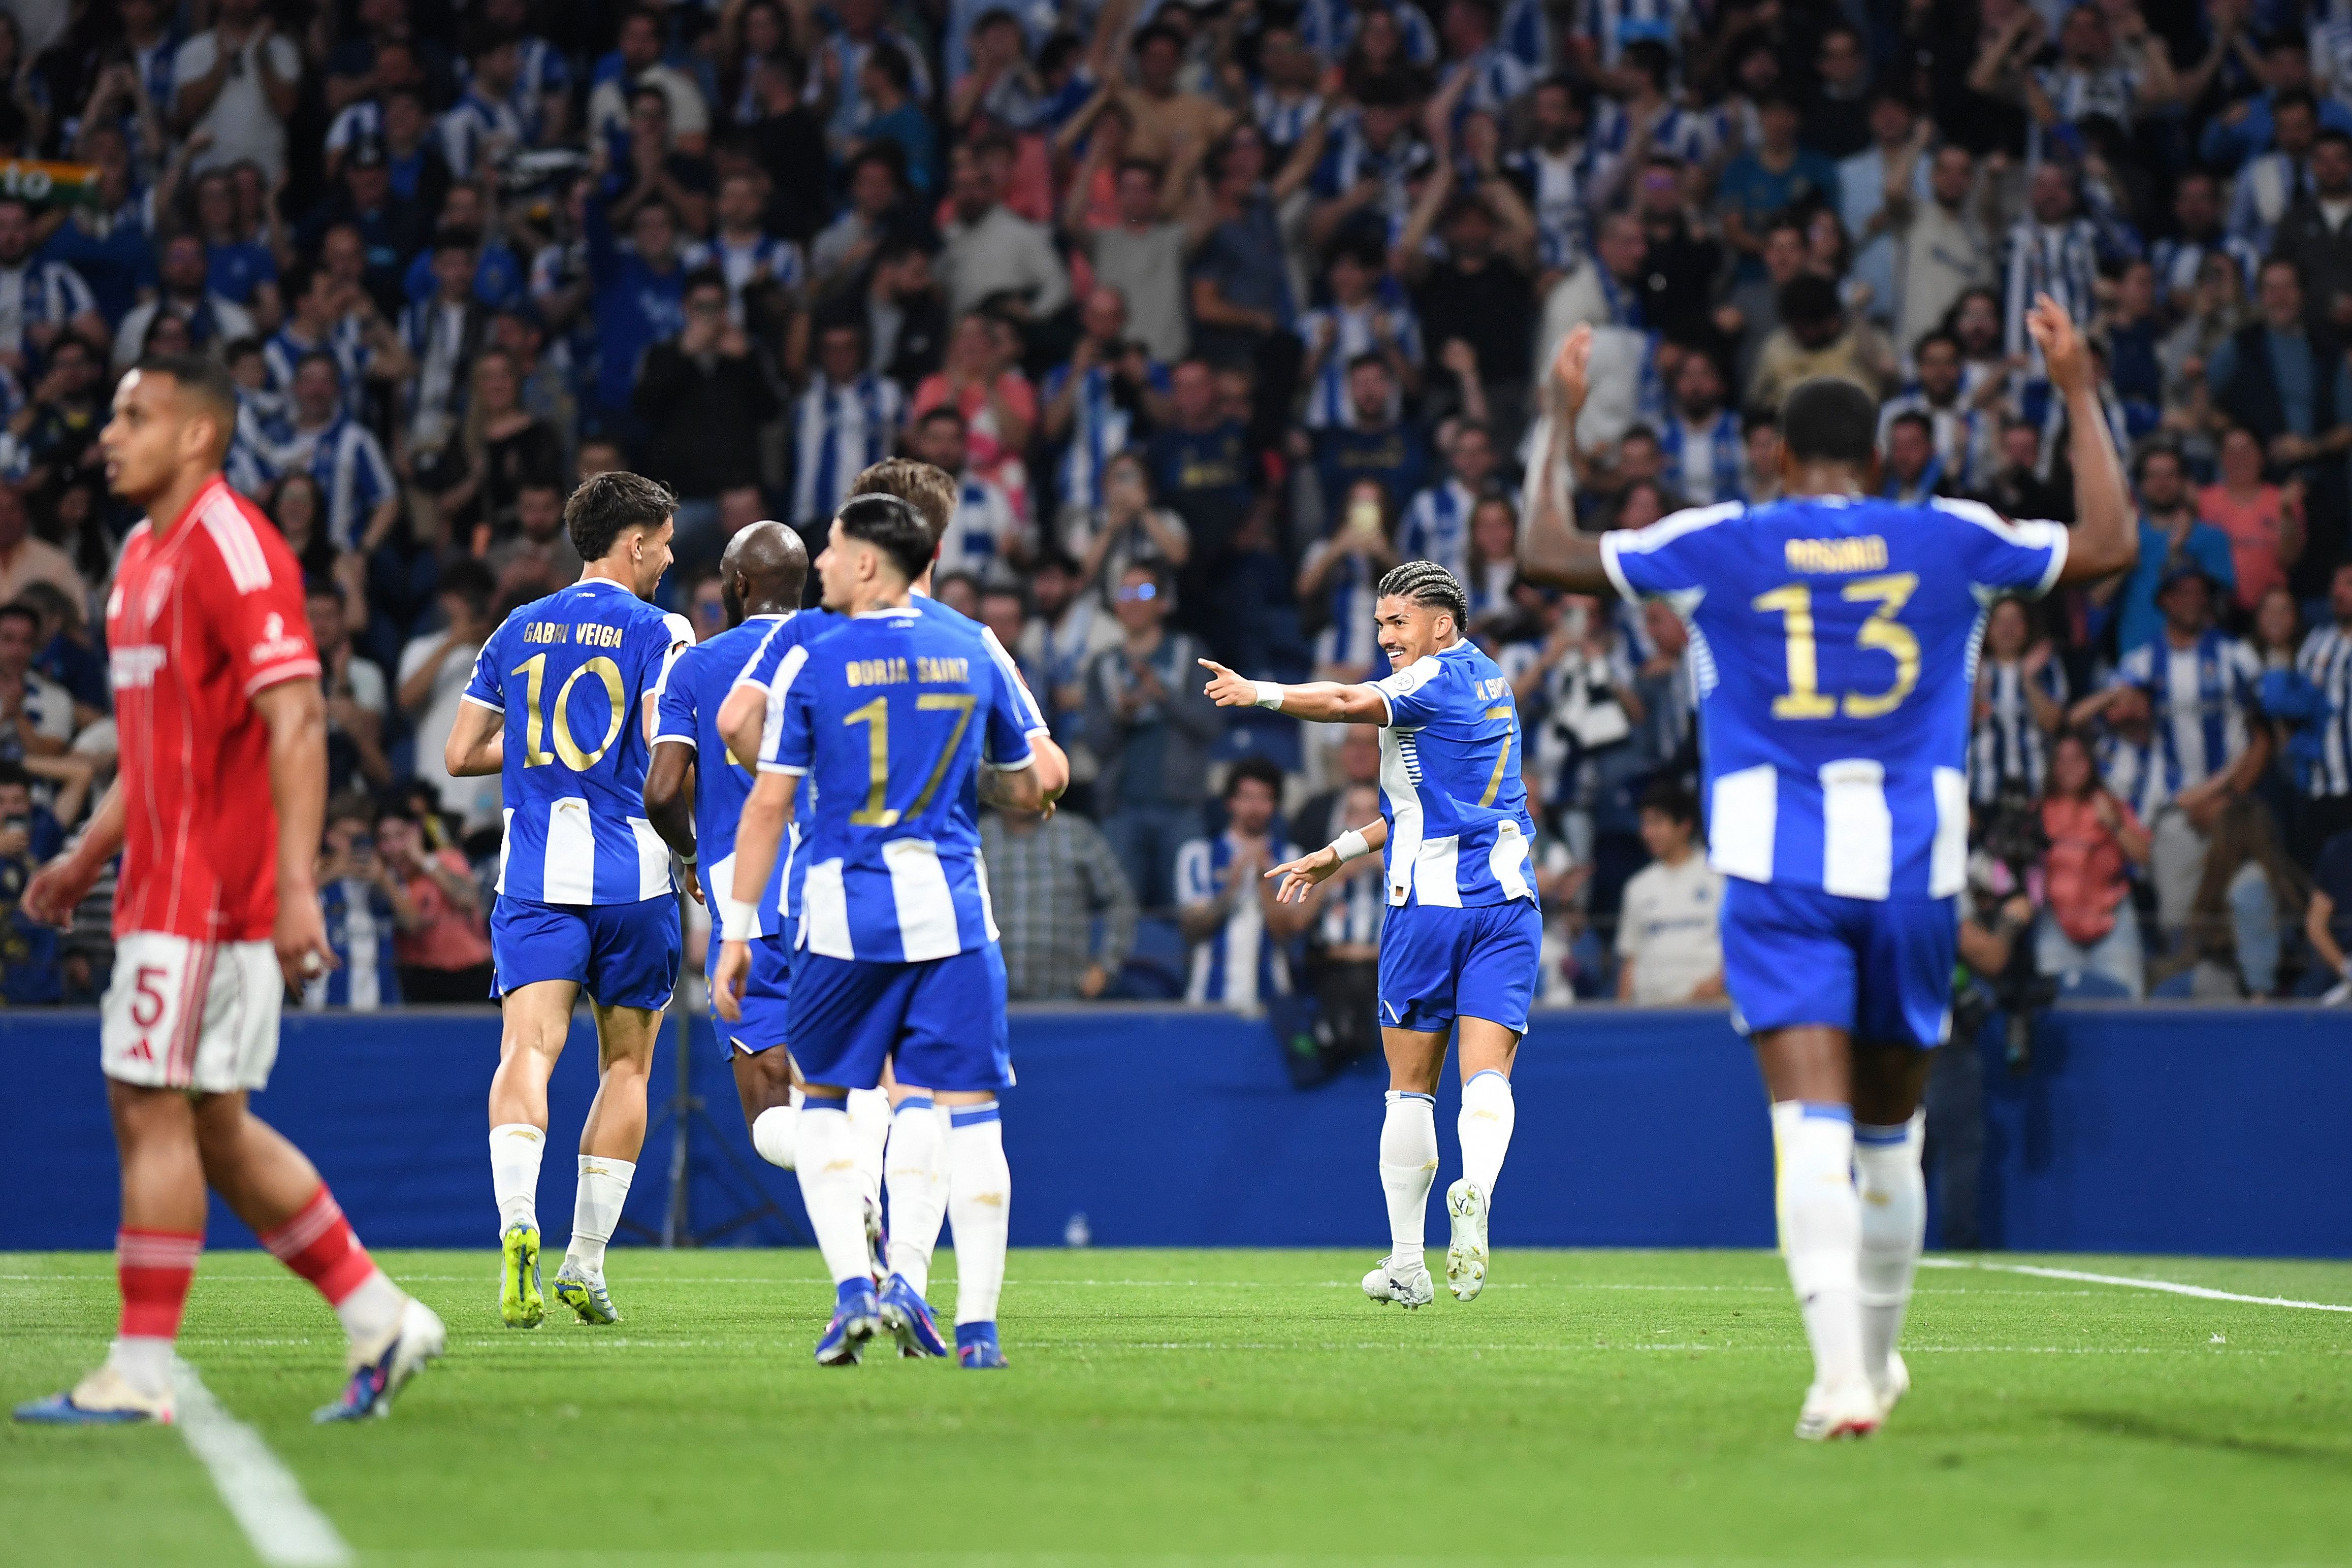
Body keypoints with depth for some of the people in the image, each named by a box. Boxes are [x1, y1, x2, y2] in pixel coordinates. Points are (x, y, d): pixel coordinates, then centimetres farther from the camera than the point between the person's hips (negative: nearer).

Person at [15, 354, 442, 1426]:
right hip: (164, 882, 10)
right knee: (212, 1126, 10)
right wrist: (88, 857, 24)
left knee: (155, 1111, -7)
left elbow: (296, 721, -20)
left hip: (208, 888, -10)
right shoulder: (144, 555, 17)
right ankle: (379, 1319, 17)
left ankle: (140, 1375, -3)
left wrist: (295, 885, -26)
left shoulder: (232, 548, -13)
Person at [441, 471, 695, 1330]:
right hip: (631, 873, -2)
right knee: (627, 1063, 12)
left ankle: (518, 1224, -37)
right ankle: (586, 1264, 13)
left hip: (534, 874, 2)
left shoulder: (518, 630, 14)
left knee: (528, 1048, -11)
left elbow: (459, 754, 15)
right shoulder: (657, 631, 0)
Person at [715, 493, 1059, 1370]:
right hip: (951, 911, 1)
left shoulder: (811, 667, -2)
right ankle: (977, 1323, -1)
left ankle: (852, 1287, -2)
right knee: (968, 1113, 3)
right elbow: (1027, 793, 13)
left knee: (823, 1100, 14)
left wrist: (736, 934, 2)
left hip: (845, 915, -1)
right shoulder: (976, 658, 6)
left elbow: (769, 805, -2)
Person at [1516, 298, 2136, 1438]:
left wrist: (1561, 418, 21)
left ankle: (1842, 1370, -29)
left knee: (1812, 1124, -11)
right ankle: (1876, 1358, 31)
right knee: (1889, 1126, 18)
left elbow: (1547, 555, 7)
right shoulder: (1951, 540, 4)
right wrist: (2079, 393, 25)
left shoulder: (1720, 545, 1)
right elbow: (2108, 544, 15)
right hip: (1912, 870, 2)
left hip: (1778, 873, -2)